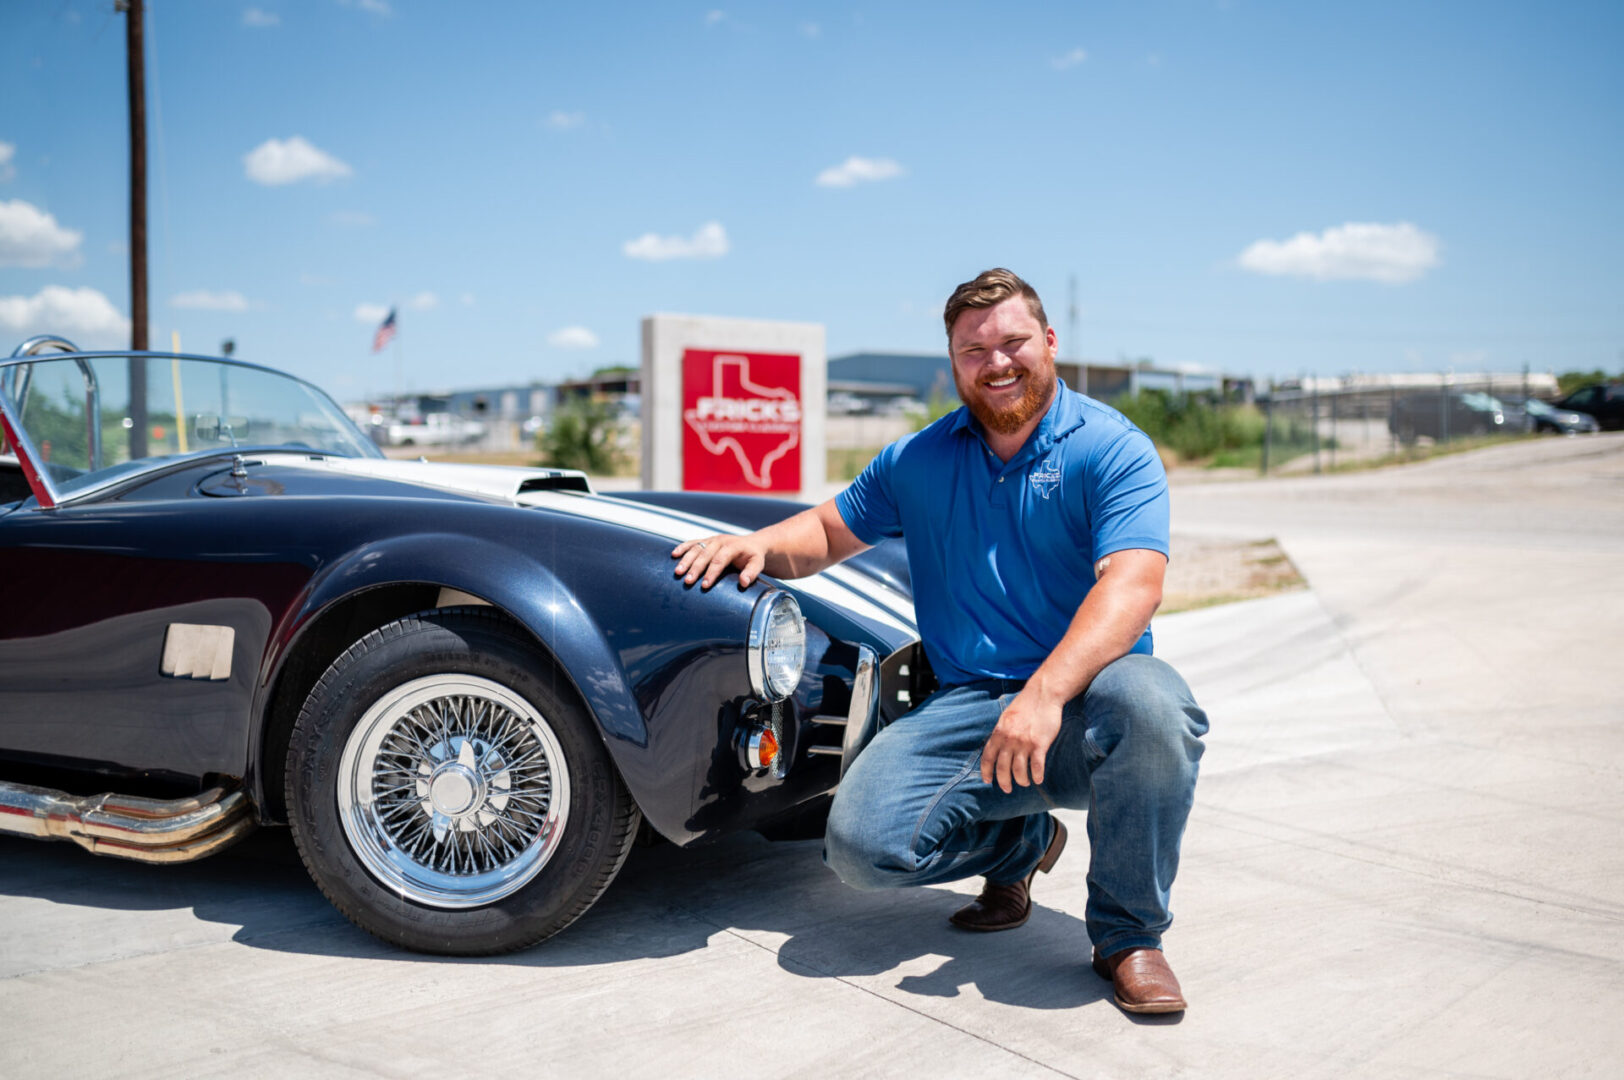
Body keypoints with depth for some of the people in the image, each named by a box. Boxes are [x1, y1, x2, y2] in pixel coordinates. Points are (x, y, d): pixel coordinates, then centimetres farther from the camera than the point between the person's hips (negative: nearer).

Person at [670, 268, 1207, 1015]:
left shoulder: (1114, 449, -4)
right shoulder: (919, 461, 12)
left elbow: (1133, 586, -19)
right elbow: (830, 531, 23)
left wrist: (1047, 692, -35)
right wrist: (762, 543, -2)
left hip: (1081, 698, -3)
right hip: (968, 704, 3)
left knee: (1148, 704, -38)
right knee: (861, 842, -20)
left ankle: (1129, 933, -12)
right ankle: (1021, 843, 13)